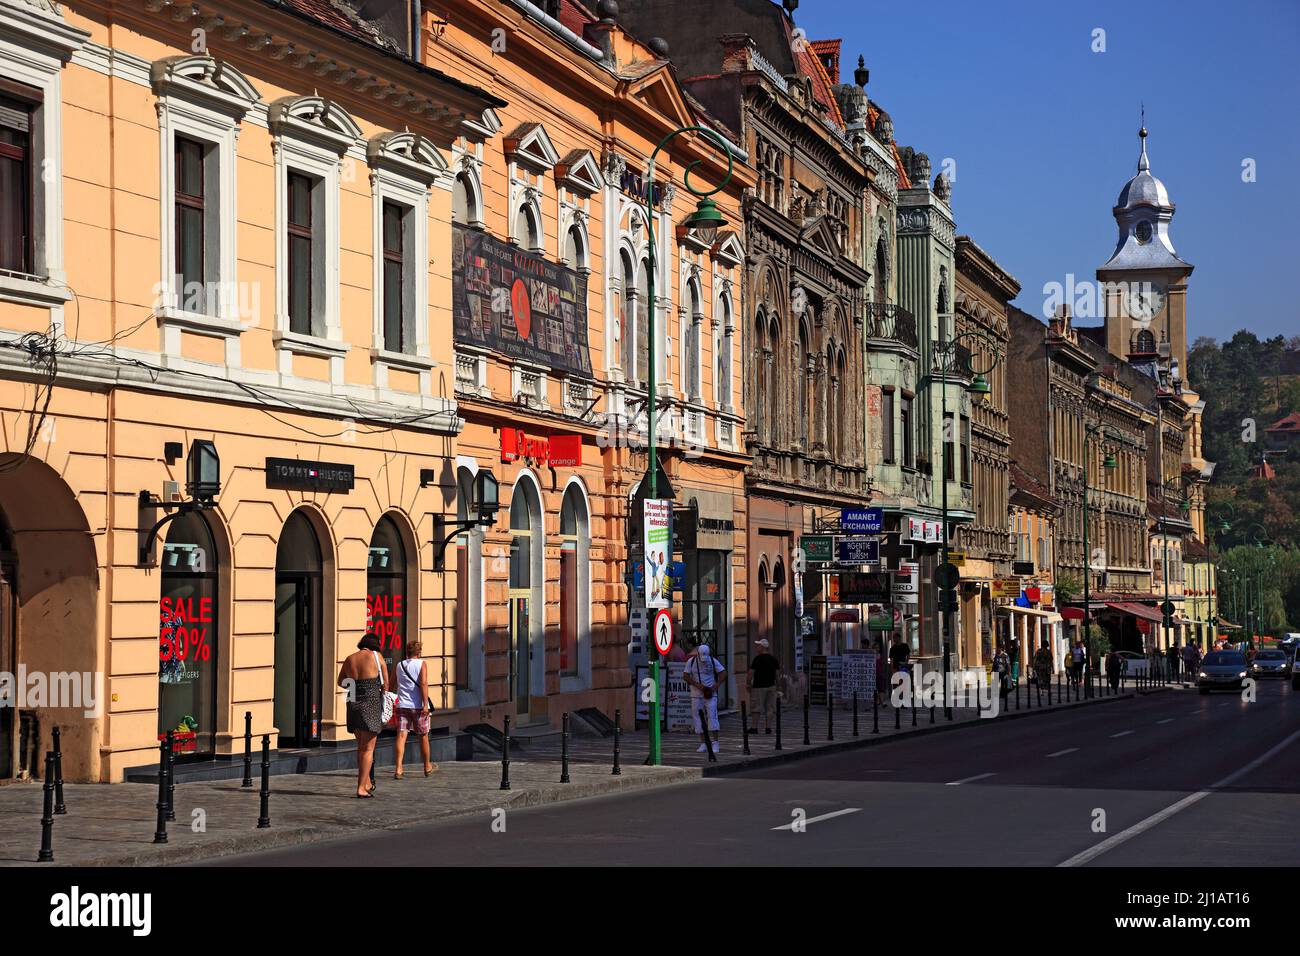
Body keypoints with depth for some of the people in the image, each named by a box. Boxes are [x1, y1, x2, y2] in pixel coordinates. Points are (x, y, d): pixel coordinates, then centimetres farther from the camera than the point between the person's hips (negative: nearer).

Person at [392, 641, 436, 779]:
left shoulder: (399, 665, 12)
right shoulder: (421, 664, -1)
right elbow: (423, 683, -15)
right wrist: (425, 704, -17)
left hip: (402, 705, 3)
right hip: (418, 706, -3)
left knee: (401, 735, -5)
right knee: (423, 737, 12)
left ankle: (398, 769, -20)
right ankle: (427, 767, 27)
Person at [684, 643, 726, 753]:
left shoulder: (713, 661, -4)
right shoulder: (691, 662, -2)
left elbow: (723, 673, -2)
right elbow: (686, 677, -3)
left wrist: (716, 686, -13)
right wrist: (697, 685, -16)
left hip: (710, 693, -2)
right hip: (696, 694, 2)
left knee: (712, 715, -10)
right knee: (698, 717, 1)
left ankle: (716, 743, -7)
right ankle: (703, 744, 7)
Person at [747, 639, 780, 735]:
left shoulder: (757, 658, -10)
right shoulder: (773, 659, 7)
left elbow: (751, 672, -11)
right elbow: (778, 671, 10)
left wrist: (749, 683, -1)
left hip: (759, 686, -6)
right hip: (771, 685, 6)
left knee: (756, 707, 0)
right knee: (770, 708, 7)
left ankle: (754, 727, 1)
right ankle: (768, 727, 6)